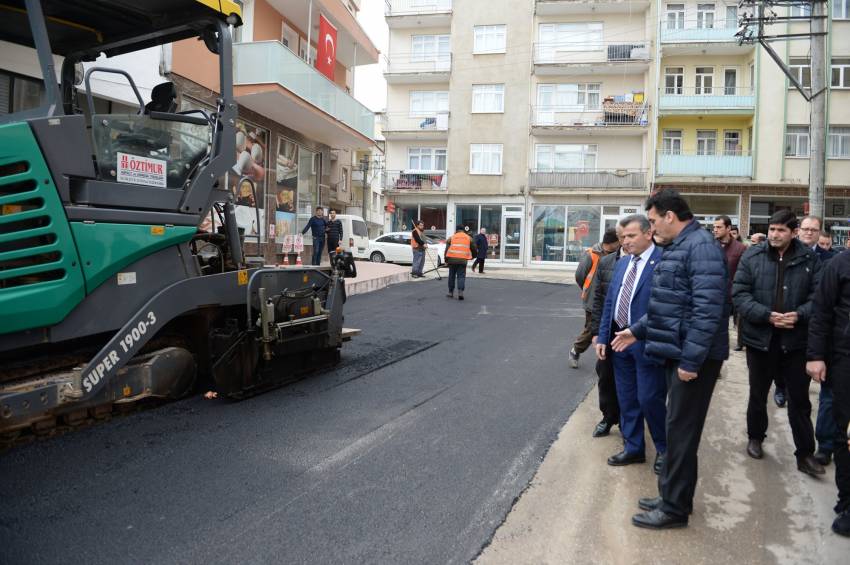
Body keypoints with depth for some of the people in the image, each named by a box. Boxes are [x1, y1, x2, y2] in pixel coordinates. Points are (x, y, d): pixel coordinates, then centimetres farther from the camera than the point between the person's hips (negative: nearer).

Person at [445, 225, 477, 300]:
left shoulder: (451, 238, 12)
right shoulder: (469, 238, 13)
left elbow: (447, 249, 8)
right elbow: (474, 249, 17)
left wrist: (446, 260, 16)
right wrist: (474, 255, 39)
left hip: (452, 259, 1)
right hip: (463, 260, -1)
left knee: (452, 276, 14)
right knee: (461, 276, 3)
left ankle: (451, 292, 20)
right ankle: (460, 291, -13)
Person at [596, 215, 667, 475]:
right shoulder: (622, 264, 12)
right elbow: (610, 302, 14)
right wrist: (603, 337, 10)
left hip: (648, 343, -7)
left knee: (650, 399, 1)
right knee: (626, 399, 15)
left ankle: (664, 449, 24)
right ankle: (633, 448, 30)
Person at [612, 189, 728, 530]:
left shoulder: (701, 246, -17)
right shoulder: (677, 248, 14)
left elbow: (707, 309, -25)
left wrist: (690, 360, -25)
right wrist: (638, 331, 21)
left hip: (693, 357, -10)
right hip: (676, 352, 10)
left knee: (682, 431, 0)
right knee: (677, 427, 17)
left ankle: (675, 508, 13)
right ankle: (671, 495, 30)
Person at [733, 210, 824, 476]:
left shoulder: (809, 258, -2)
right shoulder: (752, 256, -5)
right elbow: (739, 294, -9)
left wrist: (799, 315, -21)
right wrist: (766, 315, -21)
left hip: (795, 339, 0)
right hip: (760, 336, 0)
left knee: (800, 398, 9)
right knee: (758, 393, 17)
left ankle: (805, 453, 21)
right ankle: (755, 438, 37)